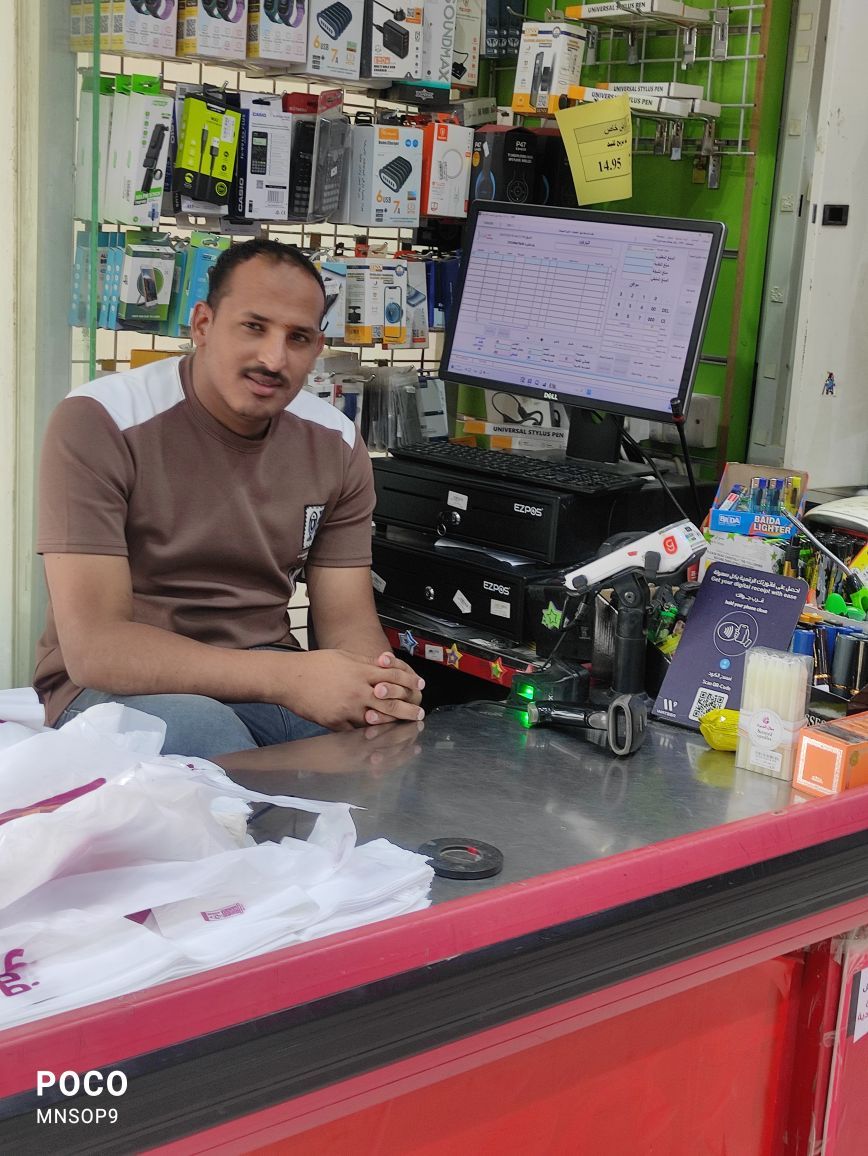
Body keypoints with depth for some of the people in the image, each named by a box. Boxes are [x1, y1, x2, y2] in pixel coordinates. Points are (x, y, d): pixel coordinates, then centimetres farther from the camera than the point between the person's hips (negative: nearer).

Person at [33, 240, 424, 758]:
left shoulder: (336, 443, 1)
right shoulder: (99, 423, -16)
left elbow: (350, 621, 1)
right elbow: (93, 647, -24)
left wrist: (378, 685, -26)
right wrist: (288, 678, -34)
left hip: (262, 673, 4)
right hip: (116, 687, -4)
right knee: (202, 729, -37)